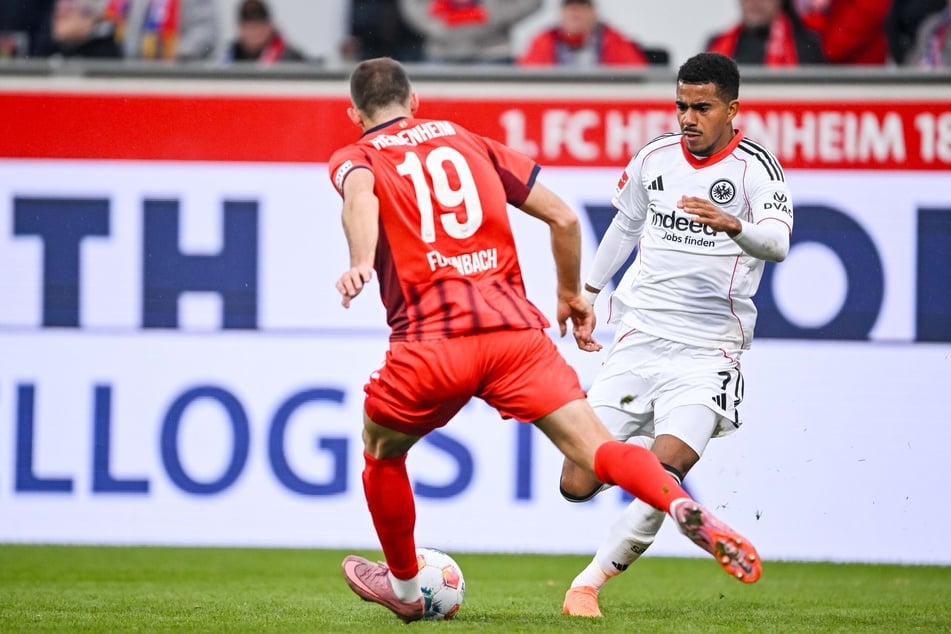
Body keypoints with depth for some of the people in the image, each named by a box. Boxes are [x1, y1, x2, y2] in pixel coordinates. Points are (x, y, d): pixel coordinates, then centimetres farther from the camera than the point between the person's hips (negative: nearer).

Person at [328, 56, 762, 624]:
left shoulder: (354, 159, 15)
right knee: (596, 449, -8)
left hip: (431, 343, -2)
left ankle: (404, 587, 38)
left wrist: (361, 263, -31)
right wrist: (571, 295, 34)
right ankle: (684, 508, -36)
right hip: (515, 328, 2)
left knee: (381, 451, 26)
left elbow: (360, 194, -12)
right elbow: (564, 217, 19)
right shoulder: (472, 144, 25)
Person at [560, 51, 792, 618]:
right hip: (640, 337, 4)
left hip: (708, 350, -4)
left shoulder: (756, 167, -6)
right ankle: (641, 449, 26)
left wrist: (731, 225, -44)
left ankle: (592, 581, -8)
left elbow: (777, 244, -24)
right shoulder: (656, 158, 8)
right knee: (577, 486, -4)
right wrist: (588, 291, 29)